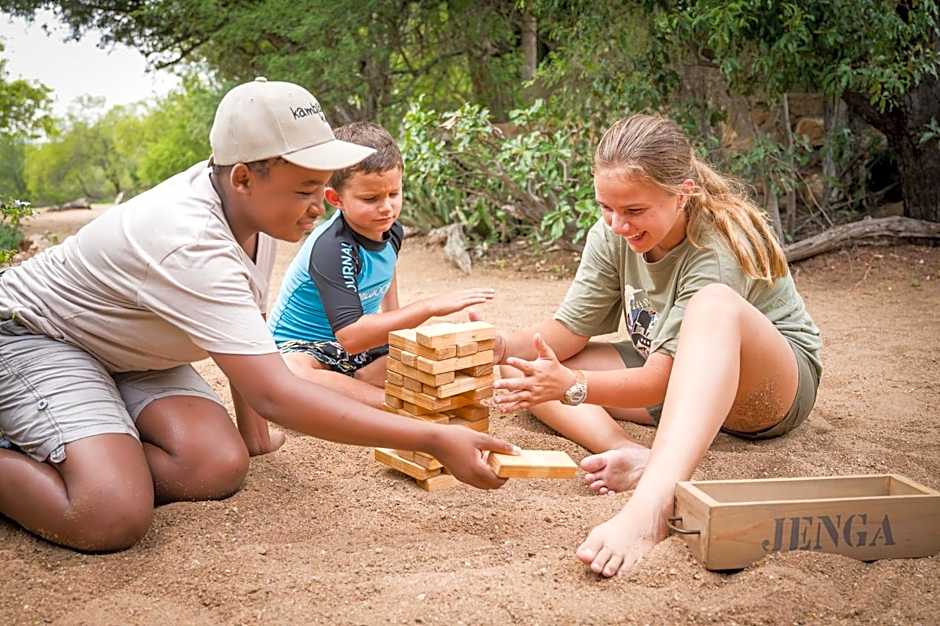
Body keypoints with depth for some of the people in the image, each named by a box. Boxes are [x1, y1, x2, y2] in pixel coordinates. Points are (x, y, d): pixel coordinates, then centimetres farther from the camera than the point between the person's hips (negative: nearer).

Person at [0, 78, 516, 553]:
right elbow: (275, 396, -42)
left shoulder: (252, 201, -12)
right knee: (114, 518, -30)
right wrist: (436, 441, -43)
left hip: (132, 352, 8)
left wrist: (253, 431, 6)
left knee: (219, 468, -17)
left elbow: (242, 325, 4)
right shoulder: (192, 249, -38)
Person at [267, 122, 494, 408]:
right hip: (300, 348, -6)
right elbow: (351, 336, -38)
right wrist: (429, 307, -41)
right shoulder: (331, 248, -27)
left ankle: (354, 383, -13)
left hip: (362, 348, 7)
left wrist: (394, 318, 13)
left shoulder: (390, 230, -3)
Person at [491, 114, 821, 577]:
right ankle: (633, 456, -36)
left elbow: (660, 379, -31)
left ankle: (651, 503, -61)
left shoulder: (718, 249, -28)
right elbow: (570, 330, -8)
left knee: (715, 304, -42)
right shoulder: (612, 235, -10)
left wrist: (570, 386, -45)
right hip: (678, 380, 7)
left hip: (775, 383, -6)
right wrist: (504, 347, -27)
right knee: (528, 370, -11)